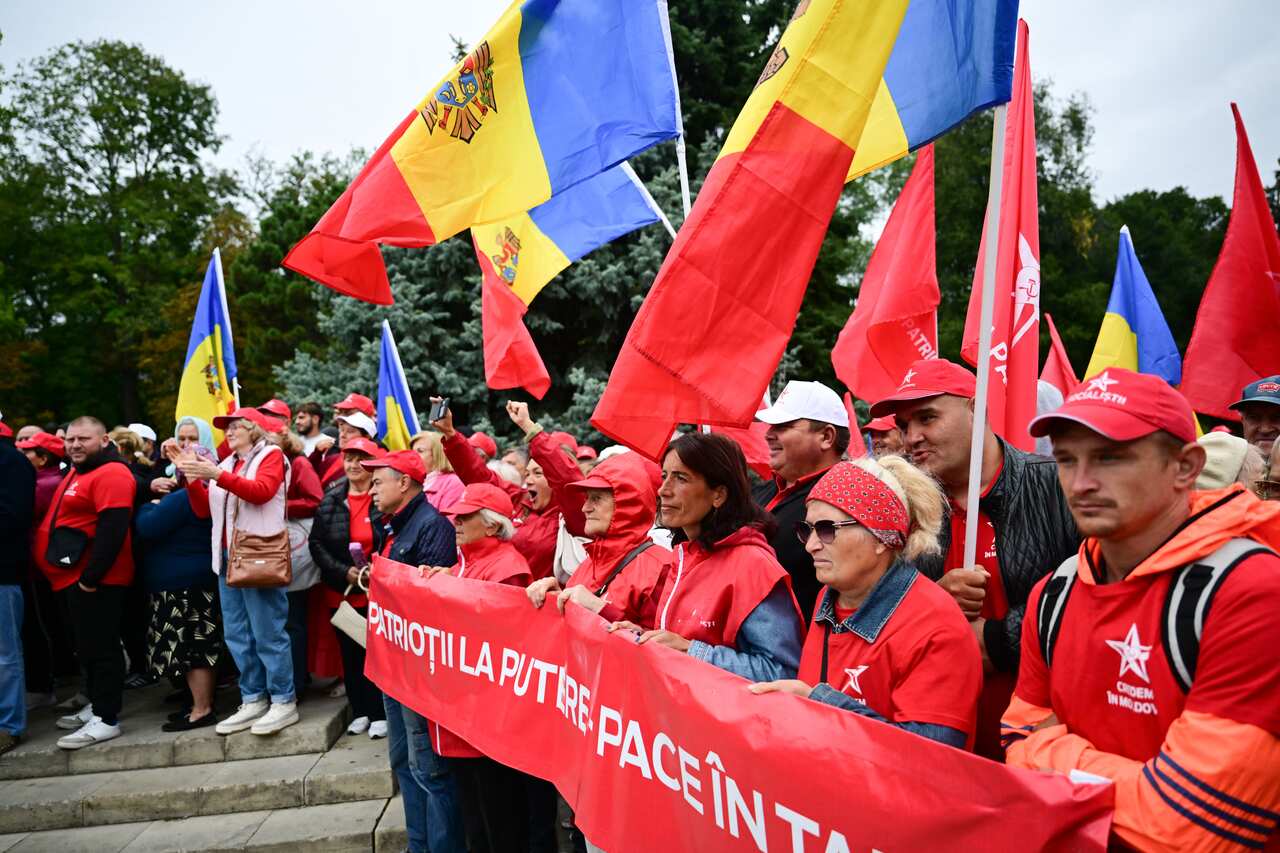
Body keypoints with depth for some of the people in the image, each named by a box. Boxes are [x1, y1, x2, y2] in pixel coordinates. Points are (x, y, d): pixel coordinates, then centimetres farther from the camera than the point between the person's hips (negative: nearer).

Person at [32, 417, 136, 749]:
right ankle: (96, 706, 30)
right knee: (88, 646, 18)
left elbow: (113, 528, -24)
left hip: (94, 580, -10)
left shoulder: (111, 474, -15)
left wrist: (91, 576, -24)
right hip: (74, 578, 10)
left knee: (99, 647, -6)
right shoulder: (77, 472, 19)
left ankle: (106, 719, 0)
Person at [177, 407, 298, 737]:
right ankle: (253, 700, 17)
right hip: (228, 557, 8)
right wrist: (192, 480, 0)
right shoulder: (227, 463, 19)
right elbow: (204, 509, 14)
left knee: (267, 632, -6)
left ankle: (284, 702, 0)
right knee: (236, 634, 9)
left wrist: (217, 475, -23)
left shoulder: (271, 455, 0)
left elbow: (262, 491, -18)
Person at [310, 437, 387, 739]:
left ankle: (380, 713, 15)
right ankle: (359, 711, 26)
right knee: (350, 653, 12)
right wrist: (344, 572, -9)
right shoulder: (331, 499, 5)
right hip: (341, 591, 4)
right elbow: (316, 542, 3)